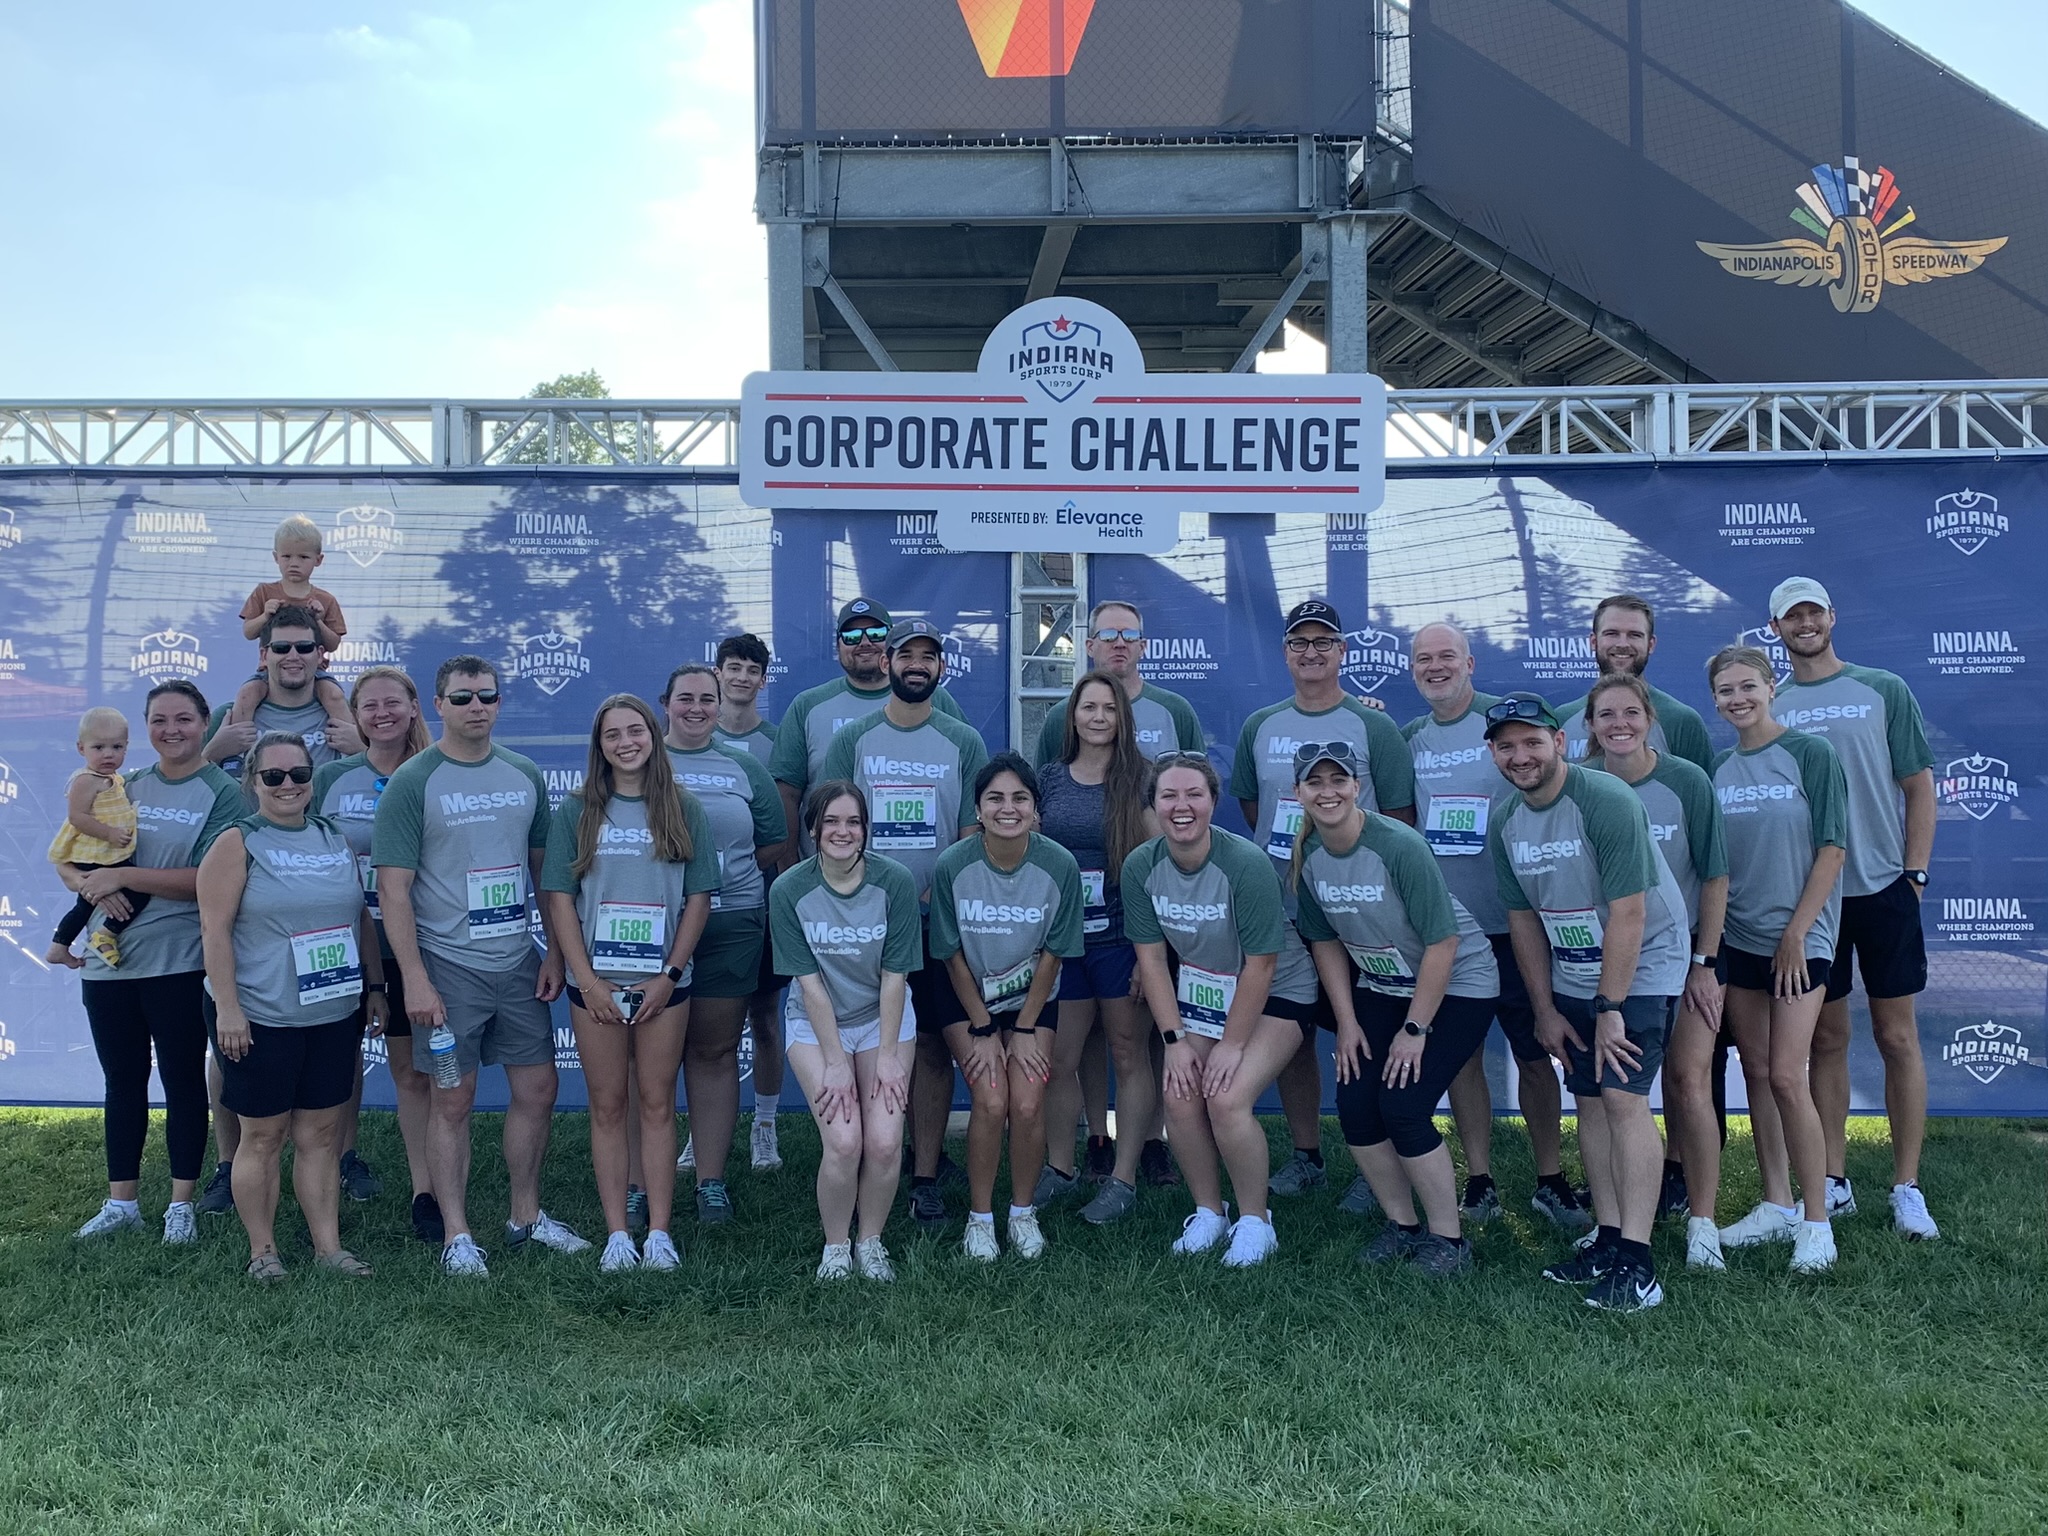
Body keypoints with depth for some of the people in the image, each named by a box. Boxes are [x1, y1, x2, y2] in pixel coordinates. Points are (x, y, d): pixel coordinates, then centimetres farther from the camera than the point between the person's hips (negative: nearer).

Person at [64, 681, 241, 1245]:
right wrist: (94, 886, -12)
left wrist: (122, 876, -17)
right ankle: (121, 1201, 27)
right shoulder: (126, 786, 9)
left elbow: (210, 881, -16)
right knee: (123, 1080, 15)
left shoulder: (222, 792, -7)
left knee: (182, 1080, 6)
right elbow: (66, 860, 10)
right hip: (109, 960, 5)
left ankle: (181, 1204, 18)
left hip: (179, 964, -5)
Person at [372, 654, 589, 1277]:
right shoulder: (412, 782, -7)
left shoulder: (525, 776, 7)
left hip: (519, 963, 5)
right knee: (452, 1102, 4)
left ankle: (526, 1215, 27)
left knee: (537, 1090, 10)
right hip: (447, 967, -5)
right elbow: (393, 887, -10)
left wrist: (555, 953, 7)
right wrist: (415, 979, -16)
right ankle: (457, 1235, 16)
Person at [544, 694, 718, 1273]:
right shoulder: (576, 811, 2)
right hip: (596, 983, 0)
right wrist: (587, 980, -8)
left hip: (662, 982, 0)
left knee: (658, 1103, 5)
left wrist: (670, 975, -6)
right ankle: (616, 1233, 12)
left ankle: (659, 1232, 11)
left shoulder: (683, 809, 3)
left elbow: (698, 898, 2)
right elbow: (559, 897, -1)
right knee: (607, 1107, 5)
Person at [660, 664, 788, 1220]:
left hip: (730, 926, 2)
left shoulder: (744, 768, 12)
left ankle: (711, 1180, 14)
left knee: (715, 1052, 6)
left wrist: (724, 870, 2)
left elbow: (775, 842, 14)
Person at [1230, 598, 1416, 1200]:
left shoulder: (1373, 728, -2)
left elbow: (1399, 819, -2)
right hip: (1278, 910, 4)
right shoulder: (1260, 727, 10)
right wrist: (1284, 853, 13)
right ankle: (1306, 1157, 23)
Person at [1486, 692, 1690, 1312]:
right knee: (1589, 1099, 7)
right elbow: (1523, 918, 7)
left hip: (1638, 970, -7)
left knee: (1623, 1097, -14)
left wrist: (1609, 1007, -21)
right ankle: (1608, 1237, 16)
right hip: (1572, 976, 7)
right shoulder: (1504, 822, 0)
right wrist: (1545, 1010, 7)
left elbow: (1627, 913, -23)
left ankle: (1636, 1262, -13)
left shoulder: (1607, 801, -22)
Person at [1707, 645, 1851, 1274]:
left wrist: (1796, 933, -12)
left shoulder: (1810, 754, -6)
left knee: (1787, 1079, -9)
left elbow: (1831, 849, -9)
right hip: (1737, 938, 5)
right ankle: (1776, 1204, 22)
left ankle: (1816, 1222, 2)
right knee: (1757, 1075, 10)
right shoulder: (1717, 768, 7)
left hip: (1799, 938, -5)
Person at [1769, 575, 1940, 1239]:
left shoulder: (1883, 690, 3)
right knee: (1826, 1040, 8)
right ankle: (1834, 1184, 16)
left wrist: (1914, 872, -4)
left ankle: (1907, 1189, 11)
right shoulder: (1768, 708, 6)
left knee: (1897, 1037, 3)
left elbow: (1919, 786, 3)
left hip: (1883, 889, -1)